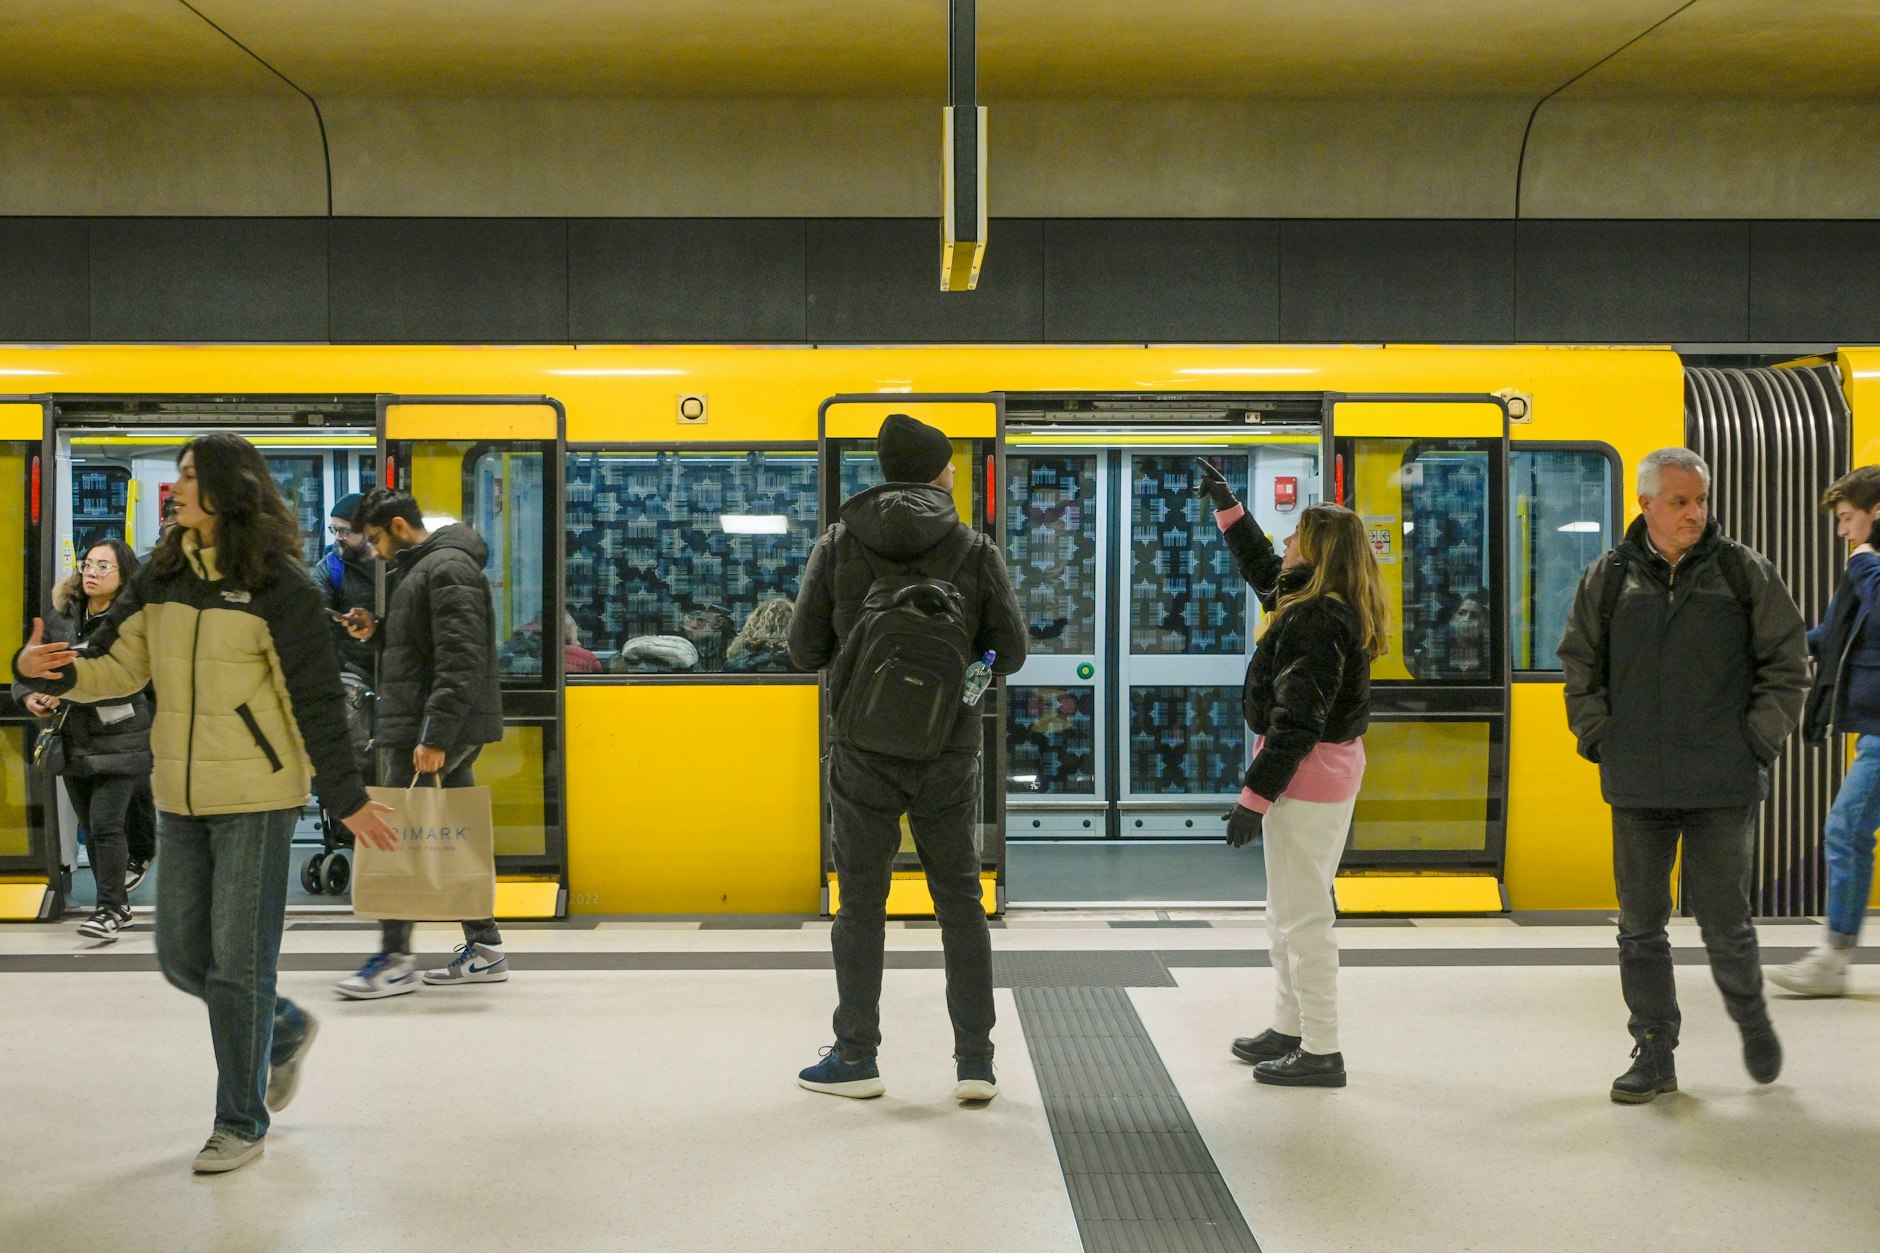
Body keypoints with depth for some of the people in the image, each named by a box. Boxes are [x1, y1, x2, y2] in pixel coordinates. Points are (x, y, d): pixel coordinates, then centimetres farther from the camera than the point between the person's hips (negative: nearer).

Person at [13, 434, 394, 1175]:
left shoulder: (278, 586, -11)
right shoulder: (162, 578, 7)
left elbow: (315, 698, -10)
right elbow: (115, 667, 7)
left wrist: (346, 798, -9)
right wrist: (44, 669, -13)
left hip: (256, 800, -6)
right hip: (179, 799, 6)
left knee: (239, 966, 0)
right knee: (182, 959, 12)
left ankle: (241, 1123, 14)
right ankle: (284, 1031, 38)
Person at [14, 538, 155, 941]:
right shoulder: (61, 615, 8)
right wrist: (28, 695, -5)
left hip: (118, 738, -6)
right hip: (74, 738, 6)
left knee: (106, 823, -10)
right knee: (91, 827, 12)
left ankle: (109, 910, -1)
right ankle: (118, 905, 23)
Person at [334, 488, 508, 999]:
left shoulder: (448, 570, -14)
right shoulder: (417, 569, 19)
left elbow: (462, 661, -23)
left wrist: (435, 736, -27)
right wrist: (377, 631, 11)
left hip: (436, 730, -10)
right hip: (443, 731, 10)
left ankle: (395, 961, -3)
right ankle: (485, 948, 16)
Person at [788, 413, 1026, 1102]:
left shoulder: (838, 545, -2)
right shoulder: (975, 549, -2)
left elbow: (805, 649, -1)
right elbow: (1010, 651, 0)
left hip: (862, 750, 0)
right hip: (948, 752, 0)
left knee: (861, 903, 9)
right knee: (960, 902, 10)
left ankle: (856, 1057, 14)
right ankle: (975, 1059, 10)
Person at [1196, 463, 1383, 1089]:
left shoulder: (1315, 622, -21)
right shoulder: (1331, 608, 10)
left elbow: (1296, 722, -23)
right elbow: (1261, 566, 30)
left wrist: (1255, 795, -21)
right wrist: (1224, 505, 35)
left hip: (1306, 776, -11)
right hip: (1333, 764, 11)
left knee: (1302, 915, -5)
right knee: (1288, 911, 20)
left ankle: (1320, 1051, 1)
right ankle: (1290, 1028, 32)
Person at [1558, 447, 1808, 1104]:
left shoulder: (1745, 572, 1)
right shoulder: (1609, 578, 5)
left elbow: (1787, 662, 6)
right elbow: (1580, 667, 12)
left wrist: (1757, 741, -1)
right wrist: (1599, 738, 3)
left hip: (1723, 784, -2)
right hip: (1636, 786, 2)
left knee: (1724, 919, 2)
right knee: (1640, 926, 6)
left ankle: (1749, 1014, 31)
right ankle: (1654, 1054, 18)